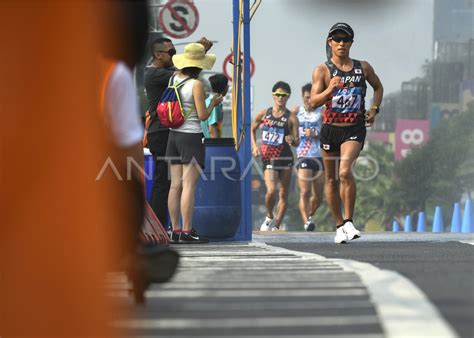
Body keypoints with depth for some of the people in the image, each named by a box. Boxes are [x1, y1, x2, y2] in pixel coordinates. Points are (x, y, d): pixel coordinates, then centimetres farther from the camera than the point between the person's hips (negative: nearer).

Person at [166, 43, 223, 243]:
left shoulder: (174, 78, 6)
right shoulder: (196, 84, -13)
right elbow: (203, 115, -13)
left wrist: (202, 47, 36)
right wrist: (213, 103, 6)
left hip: (174, 135, 7)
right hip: (191, 136, -7)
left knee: (175, 185, 7)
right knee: (189, 185, -7)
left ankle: (175, 231, 9)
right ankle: (187, 232, -9)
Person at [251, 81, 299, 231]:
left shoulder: (291, 118, -2)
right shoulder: (263, 114, 3)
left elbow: (297, 142, -2)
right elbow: (252, 130, 18)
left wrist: (292, 140, -25)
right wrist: (255, 146, 4)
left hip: (285, 158, 1)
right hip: (268, 158, -1)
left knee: (283, 194, 4)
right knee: (271, 190, -16)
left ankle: (276, 225, 16)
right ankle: (269, 217, 11)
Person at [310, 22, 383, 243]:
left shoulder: (363, 68, 6)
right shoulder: (322, 71, -1)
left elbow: (378, 87, 25)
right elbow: (313, 102, -9)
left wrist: (374, 109, 12)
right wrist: (329, 90, -26)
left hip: (355, 128, -1)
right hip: (330, 128, 1)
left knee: (345, 171, -23)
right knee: (331, 179, 8)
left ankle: (349, 221, -16)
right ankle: (339, 226, 22)